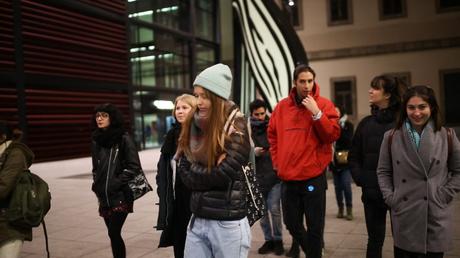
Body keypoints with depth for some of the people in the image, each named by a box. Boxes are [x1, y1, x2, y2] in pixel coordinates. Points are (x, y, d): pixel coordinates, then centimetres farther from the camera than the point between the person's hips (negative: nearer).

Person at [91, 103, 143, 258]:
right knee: (113, 234, 10)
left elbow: (134, 166, -10)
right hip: (104, 197, 6)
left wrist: (117, 183, -14)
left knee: (114, 233, -11)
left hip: (120, 196, -6)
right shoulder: (96, 140, 10)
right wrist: (96, 184, 8)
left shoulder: (123, 138, -7)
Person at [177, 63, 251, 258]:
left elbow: (222, 174, -18)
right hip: (197, 219, 5)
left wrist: (196, 173, -4)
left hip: (228, 223, -5)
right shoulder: (193, 126, 6)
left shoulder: (236, 127, -11)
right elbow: (184, 173, 2)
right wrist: (210, 172, -13)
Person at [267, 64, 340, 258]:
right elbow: (272, 135, 18)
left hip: (314, 175, -4)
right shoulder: (282, 106, 6)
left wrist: (316, 112, -21)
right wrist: (277, 160, 11)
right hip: (288, 176, 4)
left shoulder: (324, 104, -4)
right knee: (292, 224, 16)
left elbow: (333, 135, -14)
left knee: (314, 227, 3)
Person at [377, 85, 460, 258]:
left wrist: (445, 195, -4)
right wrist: (390, 198, -3)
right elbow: (383, 171, 8)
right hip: (403, 216, 1)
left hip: (436, 215, 0)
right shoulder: (391, 137, 3)